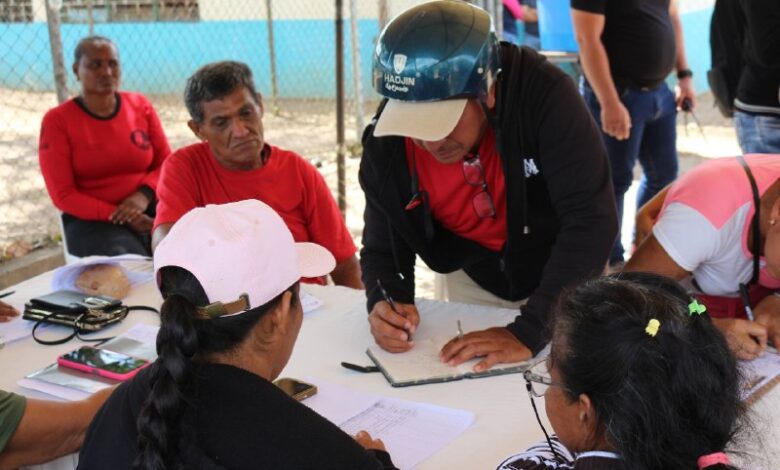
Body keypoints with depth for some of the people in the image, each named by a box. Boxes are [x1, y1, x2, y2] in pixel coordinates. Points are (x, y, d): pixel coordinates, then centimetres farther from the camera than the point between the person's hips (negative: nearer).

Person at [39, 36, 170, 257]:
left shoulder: (141, 106, 8)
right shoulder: (57, 120, -1)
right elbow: (63, 195, -5)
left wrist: (144, 195, -12)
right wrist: (118, 216, -17)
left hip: (149, 210, 4)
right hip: (93, 220, -3)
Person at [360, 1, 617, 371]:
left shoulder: (541, 92, -34)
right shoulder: (387, 143, -23)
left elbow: (591, 218, -36)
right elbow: (382, 246, -11)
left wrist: (528, 331, -40)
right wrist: (386, 303, -33)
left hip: (566, 279, -2)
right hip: (475, 282, 3)